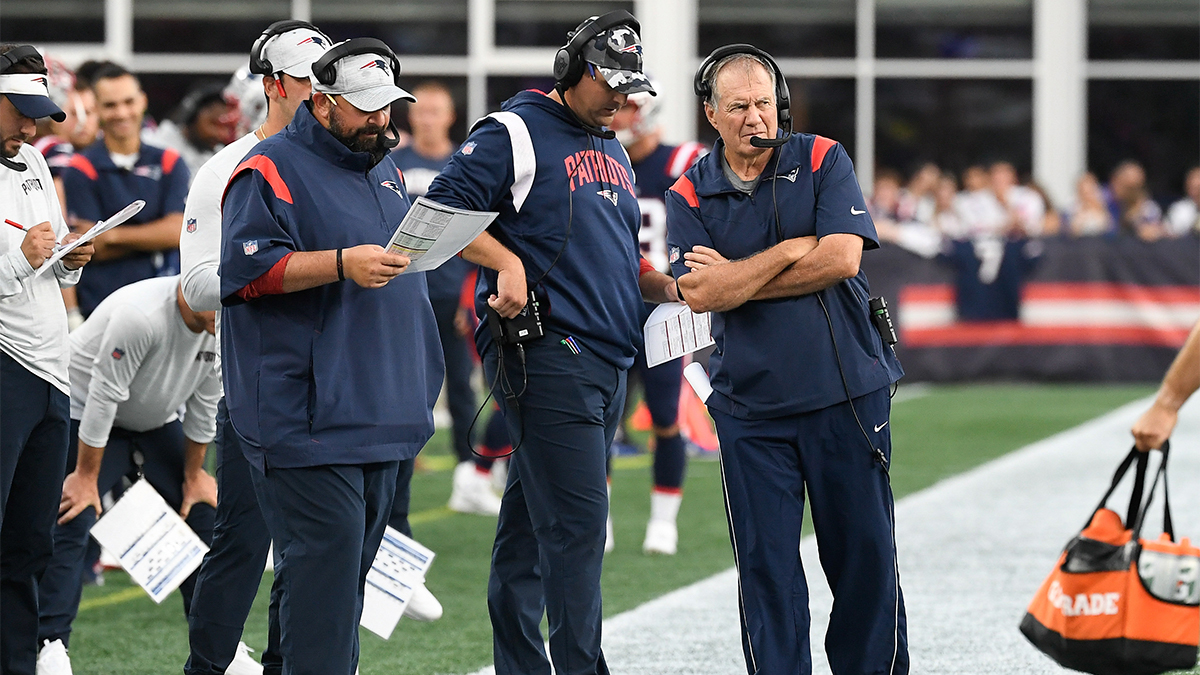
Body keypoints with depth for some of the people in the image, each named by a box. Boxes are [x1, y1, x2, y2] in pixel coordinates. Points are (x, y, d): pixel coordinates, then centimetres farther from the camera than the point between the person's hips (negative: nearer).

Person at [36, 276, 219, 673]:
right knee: (70, 524, -20)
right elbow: (103, 395, -30)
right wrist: (86, 476, -25)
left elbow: (204, 402, -1)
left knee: (201, 514, 3)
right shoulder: (141, 316, -36)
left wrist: (194, 474, 5)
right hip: (85, 414, -7)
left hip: (157, 424, 7)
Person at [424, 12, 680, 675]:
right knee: (576, 522, -13)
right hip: (544, 355, -9)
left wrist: (660, 286, 13)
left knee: (531, 522, 11)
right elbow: (442, 208, -9)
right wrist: (507, 263, -19)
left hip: (605, 364, 9)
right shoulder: (515, 133, -4)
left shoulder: (612, 153, 23)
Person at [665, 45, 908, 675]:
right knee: (765, 561, 1)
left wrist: (737, 279, -9)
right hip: (749, 405, 1)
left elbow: (841, 258, -12)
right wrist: (790, 251, -11)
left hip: (847, 392, -1)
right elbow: (701, 294, -11)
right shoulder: (690, 196, 3)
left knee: (863, 550, 3)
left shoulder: (822, 161, 1)